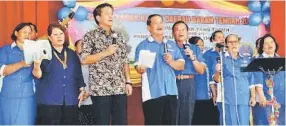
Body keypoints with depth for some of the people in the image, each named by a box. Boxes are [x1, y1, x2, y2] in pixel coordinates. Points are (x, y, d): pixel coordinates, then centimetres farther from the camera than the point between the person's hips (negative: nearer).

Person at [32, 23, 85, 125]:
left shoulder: (72, 54, 14)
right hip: (49, 100, -4)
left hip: (70, 100, 4)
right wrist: (37, 66, -27)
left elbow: (78, 74, 20)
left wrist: (82, 89, 10)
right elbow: (38, 75, -7)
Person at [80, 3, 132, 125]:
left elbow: (125, 61, 15)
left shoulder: (118, 36, 14)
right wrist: (105, 52, -14)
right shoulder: (90, 36, -1)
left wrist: (128, 81, 7)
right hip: (100, 89, -4)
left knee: (121, 122, 5)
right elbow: (84, 59, -9)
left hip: (120, 88, 5)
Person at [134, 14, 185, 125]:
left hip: (171, 92, 5)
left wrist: (171, 62, -8)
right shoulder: (143, 45, 3)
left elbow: (181, 65, 11)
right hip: (152, 93, -4)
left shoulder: (172, 45, 16)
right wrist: (141, 68, -30)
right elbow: (138, 67, -7)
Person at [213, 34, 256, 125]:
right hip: (227, 99, -3)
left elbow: (251, 80, 15)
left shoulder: (246, 60, 16)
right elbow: (217, 80, -3)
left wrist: (253, 96, 6)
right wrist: (217, 72, -25)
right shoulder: (221, 59, 4)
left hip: (244, 99, 3)